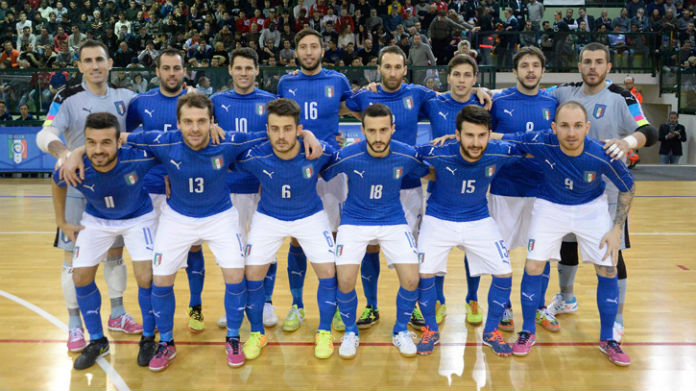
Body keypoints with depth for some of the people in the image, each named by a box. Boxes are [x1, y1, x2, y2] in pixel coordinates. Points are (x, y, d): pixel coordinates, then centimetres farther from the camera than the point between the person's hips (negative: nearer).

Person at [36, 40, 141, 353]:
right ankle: (75, 325, 15)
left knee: (116, 253, 12)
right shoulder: (68, 98, -9)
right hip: (77, 189, -3)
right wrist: (62, 150, -45)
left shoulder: (124, 97, 3)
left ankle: (117, 315, 29)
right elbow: (45, 134, -22)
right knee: (73, 257, 2)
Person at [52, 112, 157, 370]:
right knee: (81, 278, -1)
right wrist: (61, 221, 2)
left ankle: (148, 338, 13)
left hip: (138, 217, -2)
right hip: (96, 219, 2)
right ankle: (97, 342, 21)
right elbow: (58, 183, -3)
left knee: (146, 278, -12)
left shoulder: (139, 159, -37)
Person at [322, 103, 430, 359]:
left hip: (393, 221, 2)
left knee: (411, 280, -12)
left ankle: (400, 331, 18)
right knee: (345, 282, -16)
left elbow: (431, 174, 8)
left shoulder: (407, 155, -13)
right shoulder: (347, 156, -19)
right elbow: (317, 176, -3)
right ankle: (350, 332, 15)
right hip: (354, 221, -1)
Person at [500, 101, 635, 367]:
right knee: (533, 267, -6)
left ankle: (607, 339, 18)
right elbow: (500, 138, -16)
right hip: (550, 206, 0)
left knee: (608, 271, -3)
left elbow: (628, 188, -10)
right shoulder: (541, 143, -29)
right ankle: (528, 332, 15)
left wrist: (617, 228, -13)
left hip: (592, 208, 0)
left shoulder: (602, 156, -28)